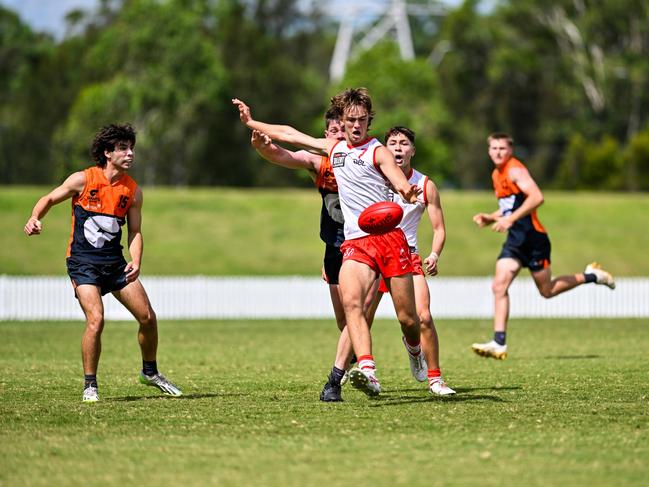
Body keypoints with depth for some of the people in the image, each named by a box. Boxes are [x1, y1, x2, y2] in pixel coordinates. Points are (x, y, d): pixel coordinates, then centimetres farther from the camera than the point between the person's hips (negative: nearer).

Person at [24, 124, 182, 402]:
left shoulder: (133, 191, 2)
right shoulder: (83, 180, -8)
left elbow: (135, 231, 6)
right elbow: (50, 199, 4)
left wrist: (136, 261, -12)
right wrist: (34, 218, -16)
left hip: (115, 261, 4)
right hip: (83, 261, -4)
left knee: (148, 318, 2)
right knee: (96, 320, -21)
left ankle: (150, 372, 27)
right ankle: (90, 385, -6)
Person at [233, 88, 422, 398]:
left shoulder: (378, 152, 1)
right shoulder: (334, 149, 18)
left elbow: (401, 183, -16)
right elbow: (290, 134, 30)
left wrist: (407, 192, -40)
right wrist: (251, 123, 35)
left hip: (389, 237, -4)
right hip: (355, 243, 4)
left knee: (407, 319, -1)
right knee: (351, 302, -25)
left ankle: (415, 348, 36)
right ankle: (367, 372, -41)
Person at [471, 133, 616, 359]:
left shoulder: (515, 170, -13)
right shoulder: (496, 175, 15)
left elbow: (536, 197, -27)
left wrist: (510, 219, -31)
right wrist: (489, 219, 9)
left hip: (532, 237, -8)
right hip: (514, 240, 8)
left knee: (547, 290, 4)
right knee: (499, 286, -8)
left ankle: (591, 276, 26)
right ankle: (499, 344, -12)